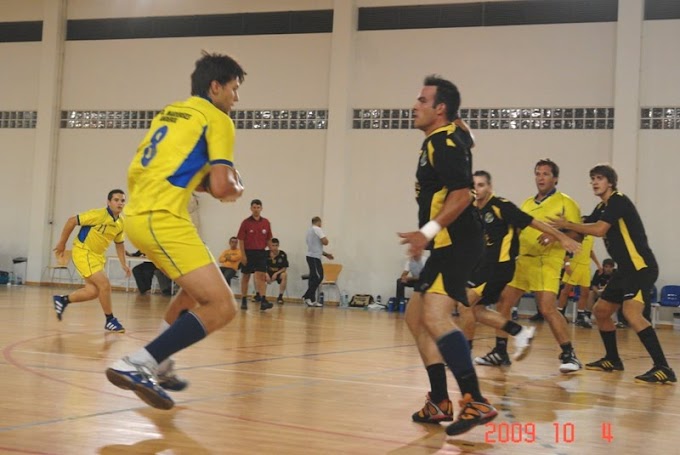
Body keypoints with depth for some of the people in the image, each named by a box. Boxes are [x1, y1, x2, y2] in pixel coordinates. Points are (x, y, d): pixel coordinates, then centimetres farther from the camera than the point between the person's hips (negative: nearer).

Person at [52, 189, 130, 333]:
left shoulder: (121, 223, 2)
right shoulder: (98, 215, -20)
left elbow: (119, 244, 17)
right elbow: (72, 221, -16)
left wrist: (123, 264, 9)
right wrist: (62, 243, -10)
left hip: (97, 256, 8)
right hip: (83, 252, -8)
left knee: (93, 291, 5)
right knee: (104, 284, -15)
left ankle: (62, 300, 25)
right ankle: (110, 320, -1)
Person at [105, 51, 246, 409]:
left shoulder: (169, 112, 23)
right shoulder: (217, 119, -1)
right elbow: (221, 187, -12)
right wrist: (236, 189, 13)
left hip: (138, 214, 9)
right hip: (162, 218, -9)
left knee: (198, 288, 29)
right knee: (222, 307, -11)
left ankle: (160, 365, 28)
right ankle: (136, 365, -18)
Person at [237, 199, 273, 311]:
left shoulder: (266, 222, 5)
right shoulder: (246, 222, -3)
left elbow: (268, 239, 11)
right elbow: (241, 239, -4)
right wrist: (243, 255, -9)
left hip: (261, 252, 2)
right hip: (248, 252, -1)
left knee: (262, 276, -10)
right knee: (245, 277, 7)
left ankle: (263, 301, -17)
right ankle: (244, 301, 17)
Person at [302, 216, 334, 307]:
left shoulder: (309, 231, 20)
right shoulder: (317, 229, -8)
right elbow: (325, 242, -16)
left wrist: (326, 254, 24)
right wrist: (326, 239, 8)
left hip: (310, 256, 9)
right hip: (315, 257, -9)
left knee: (313, 278, 8)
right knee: (318, 277, -11)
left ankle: (312, 300, 4)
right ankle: (307, 296, -17)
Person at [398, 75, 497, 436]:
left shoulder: (444, 142, -13)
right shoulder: (451, 135, 17)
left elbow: (461, 194, -25)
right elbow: (462, 127, 42)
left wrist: (428, 231, -31)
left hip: (456, 244, -11)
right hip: (447, 245, 11)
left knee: (435, 315, -25)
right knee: (416, 316, 14)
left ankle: (476, 402, -28)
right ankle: (439, 403, 18)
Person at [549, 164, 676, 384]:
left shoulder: (619, 201, -13)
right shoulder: (602, 207, 16)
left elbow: (599, 230, -23)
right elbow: (581, 231, 18)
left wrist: (566, 224, -16)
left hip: (642, 267, -10)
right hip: (626, 268, 10)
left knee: (631, 312, -26)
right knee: (601, 310, 16)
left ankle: (663, 369, -27)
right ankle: (612, 359, 31)